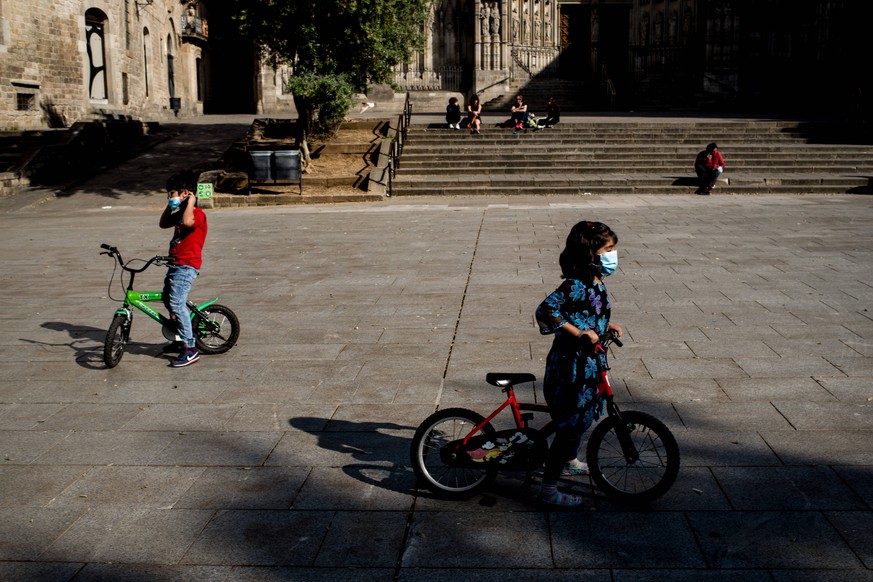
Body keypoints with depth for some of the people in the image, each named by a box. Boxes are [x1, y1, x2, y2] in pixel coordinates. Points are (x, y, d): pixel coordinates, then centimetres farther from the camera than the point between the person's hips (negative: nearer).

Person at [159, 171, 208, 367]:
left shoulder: (197, 214, -12)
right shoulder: (180, 213, 18)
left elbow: (187, 221, -33)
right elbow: (163, 223, 27)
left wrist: (190, 202, -19)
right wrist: (170, 206, 17)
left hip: (186, 265, -10)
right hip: (175, 264, 10)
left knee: (177, 303, -18)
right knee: (167, 299, 18)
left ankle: (190, 349, -17)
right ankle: (181, 337, 34)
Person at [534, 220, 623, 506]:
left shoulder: (594, 283, 7)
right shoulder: (576, 284, -23)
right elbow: (545, 310, -34)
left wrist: (606, 326, 11)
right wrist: (580, 333, -33)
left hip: (588, 363, 10)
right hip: (572, 366, -10)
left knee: (583, 417, 26)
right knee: (571, 424, -2)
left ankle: (569, 462, 49)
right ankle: (548, 488, 8)